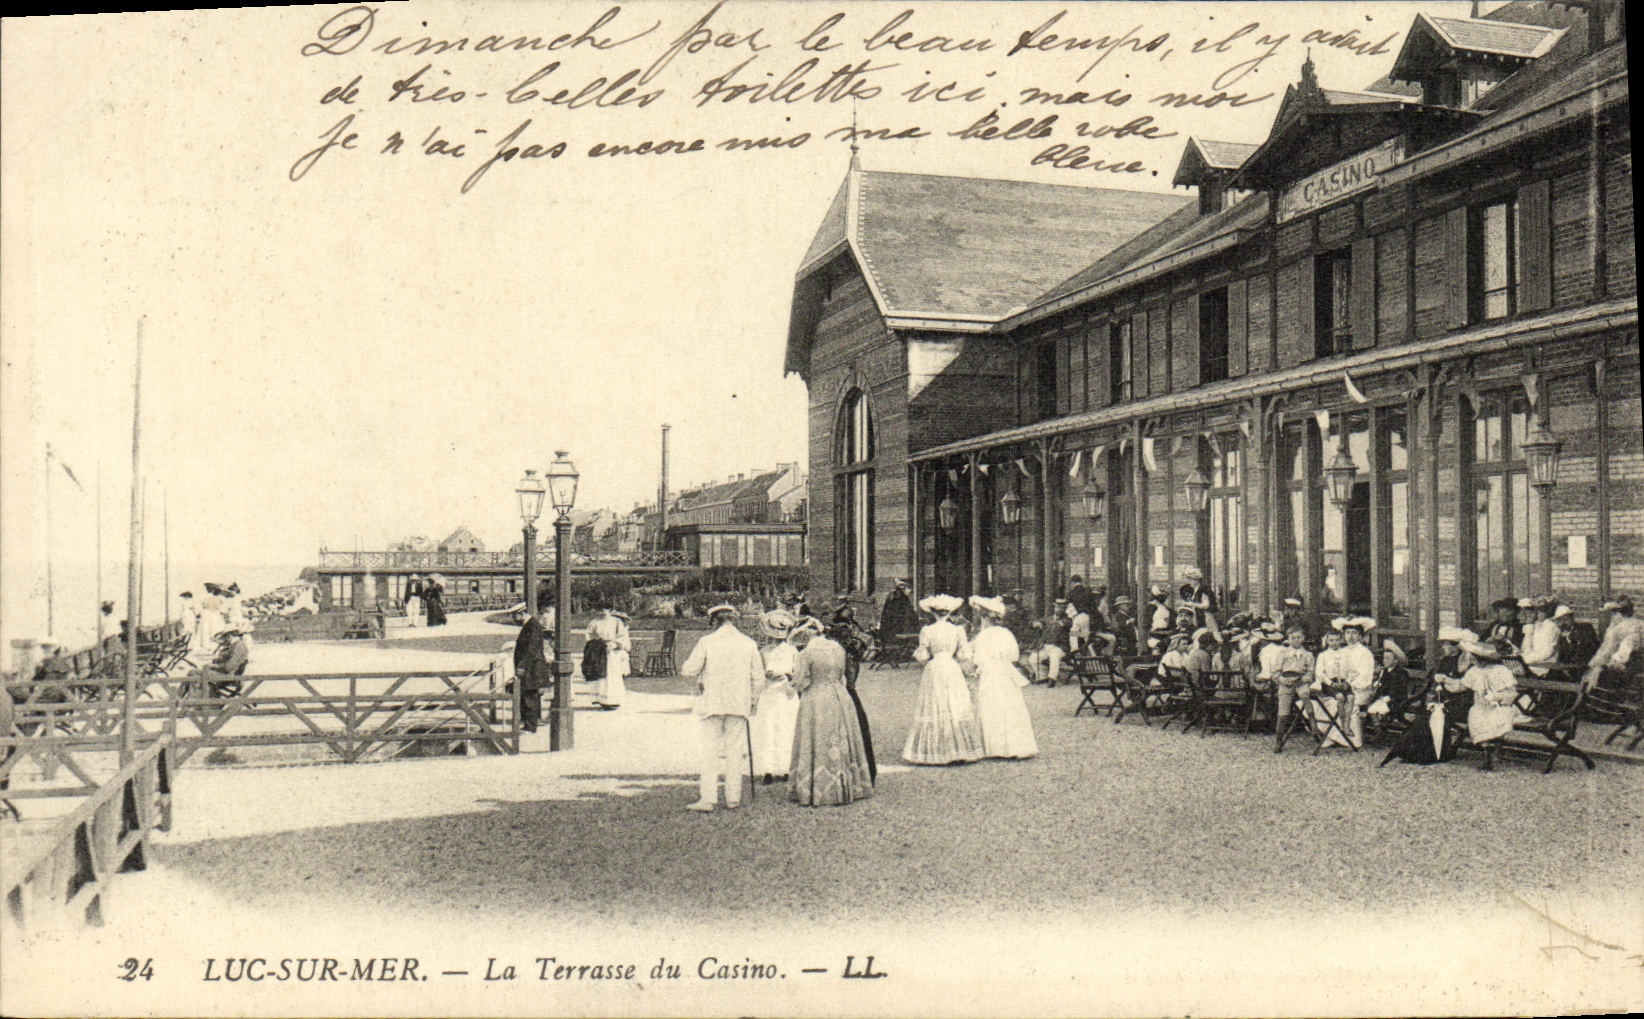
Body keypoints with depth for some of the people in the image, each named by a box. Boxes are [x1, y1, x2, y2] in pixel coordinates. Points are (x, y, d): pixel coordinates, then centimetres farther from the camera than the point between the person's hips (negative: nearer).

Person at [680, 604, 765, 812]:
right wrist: (751, 698, 17)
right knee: (735, 751, 9)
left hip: (712, 703, -2)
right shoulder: (749, 643, 2)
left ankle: (708, 798, -3)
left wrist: (683, 669, 17)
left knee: (710, 751, 2)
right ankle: (733, 798, 12)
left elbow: (689, 670, -5)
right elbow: (759, 677, 4)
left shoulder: (707, 642, -6)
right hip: (739, 705, 2)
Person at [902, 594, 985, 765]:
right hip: (953, 671, 1)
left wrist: (916, 654, 20)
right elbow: (964, 655, 2)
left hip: (933, 671, -1)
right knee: (957, 709, 6)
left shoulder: (927, 631, -4)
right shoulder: (957, 630, 0)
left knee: (933, 711, 3)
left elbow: (922, 656, -1)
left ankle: (933, 751, 2)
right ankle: (960, 749, 4)